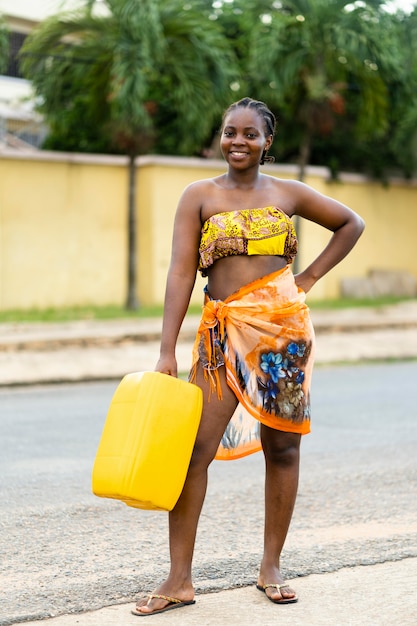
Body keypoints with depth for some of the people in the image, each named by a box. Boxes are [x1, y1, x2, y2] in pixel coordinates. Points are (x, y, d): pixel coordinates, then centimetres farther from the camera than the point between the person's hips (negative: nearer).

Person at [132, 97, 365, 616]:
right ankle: (179, 579, -3)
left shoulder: (287, 193, 8)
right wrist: (167, 352, -11)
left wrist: (310, 277, 9)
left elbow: (351, 224, 20)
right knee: (194, 447, -8)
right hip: (223, 333, -1)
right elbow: (181, 274, -4)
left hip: (284, 329, 1)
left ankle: (271, 568, 18)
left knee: (281, 448, 5)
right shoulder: (199, 196, 3)